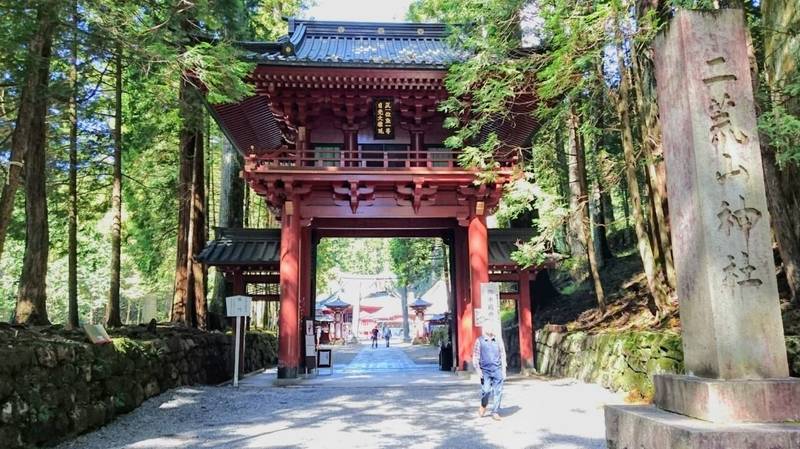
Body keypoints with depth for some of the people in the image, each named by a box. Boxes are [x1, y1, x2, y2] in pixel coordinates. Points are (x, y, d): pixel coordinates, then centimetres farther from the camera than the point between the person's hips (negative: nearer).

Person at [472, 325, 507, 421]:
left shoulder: (498, 340, 8)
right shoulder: (479, 341, 1)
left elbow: (503, 355, 12)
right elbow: (475, 356, 2)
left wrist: (504, 370, 8)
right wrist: (477, 369, -7)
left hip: (497, 370, 2)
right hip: (485, 370, -2)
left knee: (498, 392, 0)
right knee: (486, 390, -11)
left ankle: (495, 412, 14)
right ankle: (483, 405, 19)